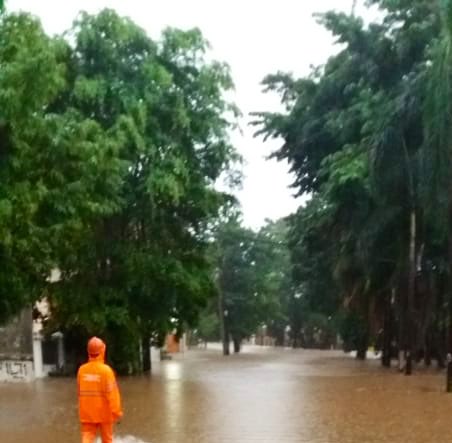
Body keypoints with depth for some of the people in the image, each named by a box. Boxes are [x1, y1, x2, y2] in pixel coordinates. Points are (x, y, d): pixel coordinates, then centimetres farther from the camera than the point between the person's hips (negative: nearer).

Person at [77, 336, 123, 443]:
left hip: (87, 413, 3)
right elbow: (111, 393, -18)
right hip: (104, 412, -3)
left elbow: (80, 392, 7)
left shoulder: (82, 370, -3)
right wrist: (116, 411, -9)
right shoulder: (106, 370, -16)